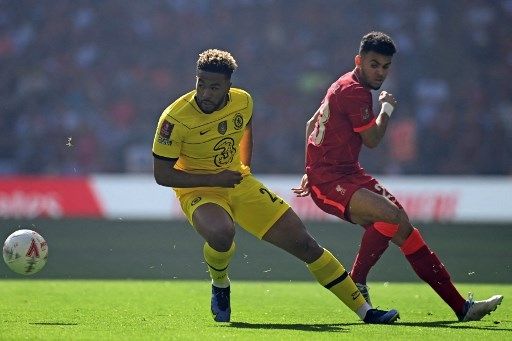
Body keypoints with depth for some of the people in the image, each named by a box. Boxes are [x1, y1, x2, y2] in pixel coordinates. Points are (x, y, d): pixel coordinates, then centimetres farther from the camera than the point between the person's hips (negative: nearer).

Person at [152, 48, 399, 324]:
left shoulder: (243, 102, -8)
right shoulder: (175, 119, -24)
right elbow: (162, 175, -20)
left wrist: (244, 169, 14)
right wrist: (214, 179, -23)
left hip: (239, 185, 5)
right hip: (199, 192, -5)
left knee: (304, 244, 1)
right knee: (222, 232, -40)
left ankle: (364, 311, 11)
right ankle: (220, 286, -4)